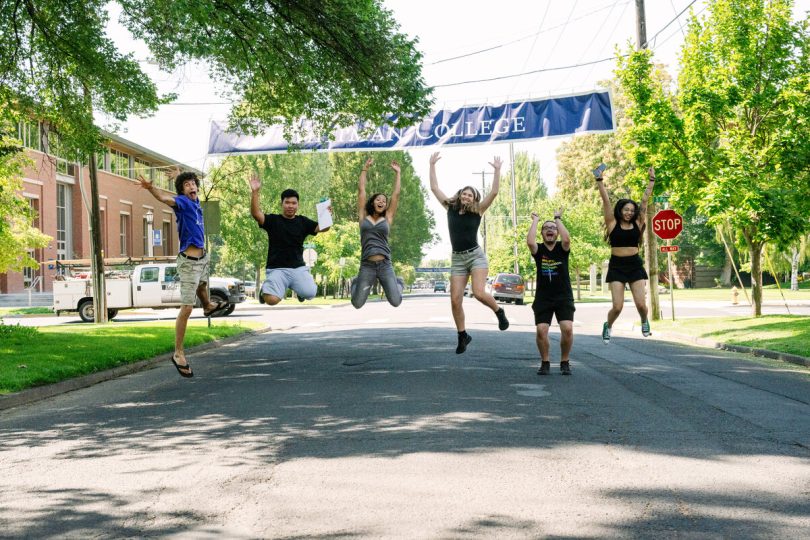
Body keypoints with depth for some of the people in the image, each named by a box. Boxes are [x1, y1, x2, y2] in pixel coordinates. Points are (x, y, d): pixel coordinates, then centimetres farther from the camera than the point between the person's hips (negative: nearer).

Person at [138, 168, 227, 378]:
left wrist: (178, 175, 44)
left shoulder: (195, 201, 7)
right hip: (189, 261, -9)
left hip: (202, 257, 9)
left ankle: (208, 306, 73)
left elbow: (192, 188, 34)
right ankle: (178, 354, -7)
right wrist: (150, 188, -58)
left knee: (202, 283, 40)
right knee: (187, 308, -11)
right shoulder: (182, 201, -16)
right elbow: (164, 198, -39)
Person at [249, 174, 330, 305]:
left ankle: (298, 288, 19)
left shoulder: (303, 222, 8)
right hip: (277, 269, -2)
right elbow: (256, 214, -15)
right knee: (272, 300, -23)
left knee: (310, 294, -20)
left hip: (298, 268, 2)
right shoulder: (273, 220, 1)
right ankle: (265, 289, 17)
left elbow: (322, 228, 0)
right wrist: (255, 192, -27)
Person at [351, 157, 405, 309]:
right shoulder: (364, 217, 10)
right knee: (357, 304, -2)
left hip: (385, 265, 0)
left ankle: (398, 284, 29)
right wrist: (365, 168, 14)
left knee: (396, 302, -8)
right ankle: (356, 283, 34)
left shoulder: (387, 218, 11)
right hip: (367, 266, 0)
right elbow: (361, 190, 12)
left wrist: (397, 173, 14)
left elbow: (396, 195, 11)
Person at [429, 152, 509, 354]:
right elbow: (434, 188, 9)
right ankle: (463, 336, 11)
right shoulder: (451, 208, 7)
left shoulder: (477, 211, 0)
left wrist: (497, 170, -11)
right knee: (455, 300, -4)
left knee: (479, 293, -22)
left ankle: (499, 312, 8)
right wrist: (432, 165, 10)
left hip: (476, 256, -3)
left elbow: (494, 192, -9)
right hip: (457, 258, 3)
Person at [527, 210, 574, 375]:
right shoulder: (538, 249, 2)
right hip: (543, 298, 0)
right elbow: (530, 241, -21)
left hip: (563, 297, 0)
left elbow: (566, 239, -22)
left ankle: (565, 362, 4)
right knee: (541, 330, -14)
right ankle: (545, 363, 8)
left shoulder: (562, 248, 2)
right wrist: (535, 220, -8)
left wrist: (558, 218, -10)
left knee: (567, 329, -17)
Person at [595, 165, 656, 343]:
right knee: (617, 307, -7)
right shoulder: (613, 224, 0)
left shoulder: (637, 224, 5)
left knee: (641, 304, -5)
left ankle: (644, 322, 30)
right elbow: (605, 200, -4)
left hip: (635, 266, 2)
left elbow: (645, 200, 6)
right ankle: (608, 326, 25)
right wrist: (599, 180, -8)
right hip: (617, 266, -2)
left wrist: (651, 180, 6)